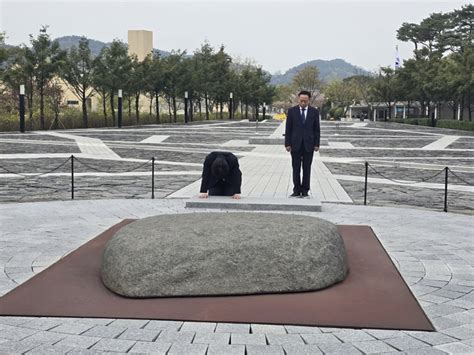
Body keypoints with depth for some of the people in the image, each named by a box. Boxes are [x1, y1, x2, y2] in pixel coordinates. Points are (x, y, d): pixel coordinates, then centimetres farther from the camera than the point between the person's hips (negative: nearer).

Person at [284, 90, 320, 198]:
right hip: (295, 144, 0)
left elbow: (317, 129, 5)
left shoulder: (314, 112, 3)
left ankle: (305, 191, 10)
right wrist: (287, 144, -3)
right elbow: (288, 129, 3)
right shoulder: (292, 111, 2)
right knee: (296, 168, 2)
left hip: (308, 144, 0)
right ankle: (297, 190, 8)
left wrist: (316, 144, -1)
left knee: (307, 169, 4)